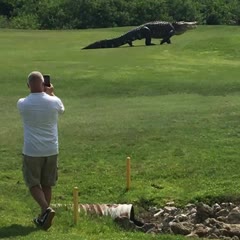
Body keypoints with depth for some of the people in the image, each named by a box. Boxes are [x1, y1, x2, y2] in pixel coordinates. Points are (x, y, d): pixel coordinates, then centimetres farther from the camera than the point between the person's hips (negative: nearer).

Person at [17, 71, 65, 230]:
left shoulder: (22, 104, -10)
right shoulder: (54, 102, -8)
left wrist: (46, 94, 19)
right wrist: (51, 93, 27)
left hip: (32, 151, -2)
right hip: (51, 151, 2)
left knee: (33, 184, 10)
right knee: (47, 185, 15)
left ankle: (46, 209, -12)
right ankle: (44, 217, 20)